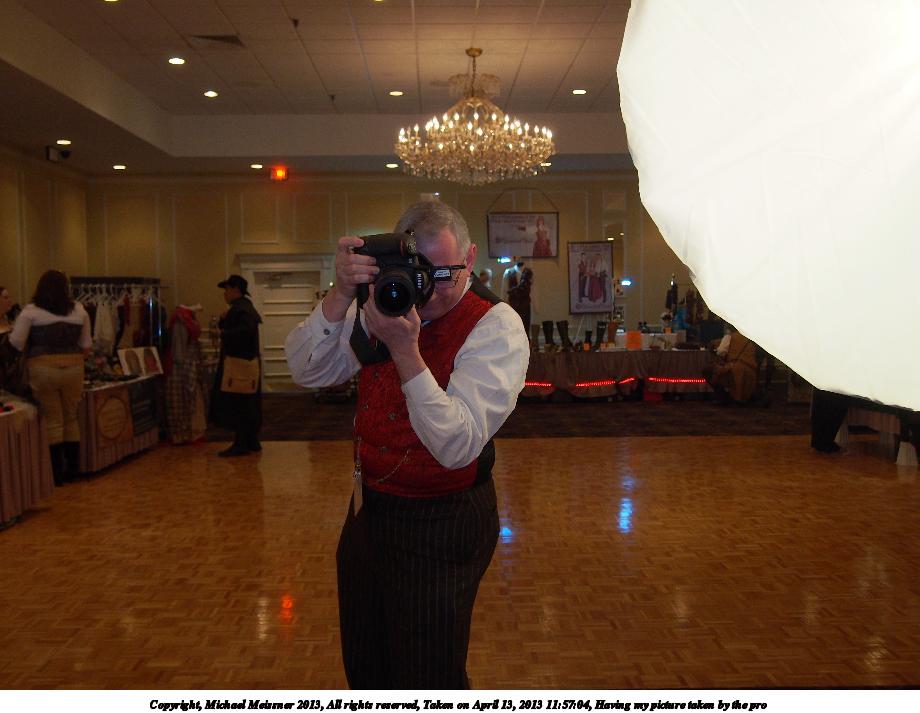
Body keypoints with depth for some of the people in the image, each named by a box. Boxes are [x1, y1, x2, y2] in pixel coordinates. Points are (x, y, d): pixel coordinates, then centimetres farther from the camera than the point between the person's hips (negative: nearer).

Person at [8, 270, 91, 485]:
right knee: (71, 419, 13)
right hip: (73, 368, 3)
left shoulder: (31, 311, -2)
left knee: (52, 420, 5)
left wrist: (29, 354, 13)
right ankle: (72, 470, 19)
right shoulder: (79, 310, 7)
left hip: (43, 369, -2)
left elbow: (16, 342, -6)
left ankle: (56, 473, 9)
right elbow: (86, 344, 9)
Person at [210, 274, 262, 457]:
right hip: (248, 362, 11)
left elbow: (247, 329, -32)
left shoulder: (241, 309, -15)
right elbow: (225, 328, 21)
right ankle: (252, 442, 20)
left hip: (239, 364, -11)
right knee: (249, 404, 14)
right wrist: (223, 319, 1)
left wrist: (225, 333, -20)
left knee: (238, 405, -6)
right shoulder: (242, 307, 18)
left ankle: (241, 444, -3)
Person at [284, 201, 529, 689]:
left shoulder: (496, 326, -17)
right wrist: (341, 297, -19)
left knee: (428, 684, 8)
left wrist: (405, 350, -34)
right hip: (368, 511, 6)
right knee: (365, 671, 24)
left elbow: (458, 446, -26)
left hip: (440, 526, -6)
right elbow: (307, 372, -4)